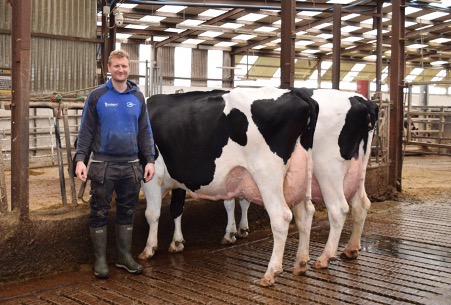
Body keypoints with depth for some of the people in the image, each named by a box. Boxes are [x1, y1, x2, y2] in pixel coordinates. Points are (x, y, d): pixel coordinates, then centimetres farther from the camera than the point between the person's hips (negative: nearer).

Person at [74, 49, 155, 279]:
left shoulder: (138, 97, 7)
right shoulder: (97, 96, -1)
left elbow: (145, 131, 10)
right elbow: (86, 131, -1)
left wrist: (150, 160, 3)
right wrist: (80, 159, -12)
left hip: (131, 164, 3)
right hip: (102, 164, -2)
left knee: (127, 212, 10)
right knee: (99, 213, 4)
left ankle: (124, 256, 23)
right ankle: (100, 259, 16)